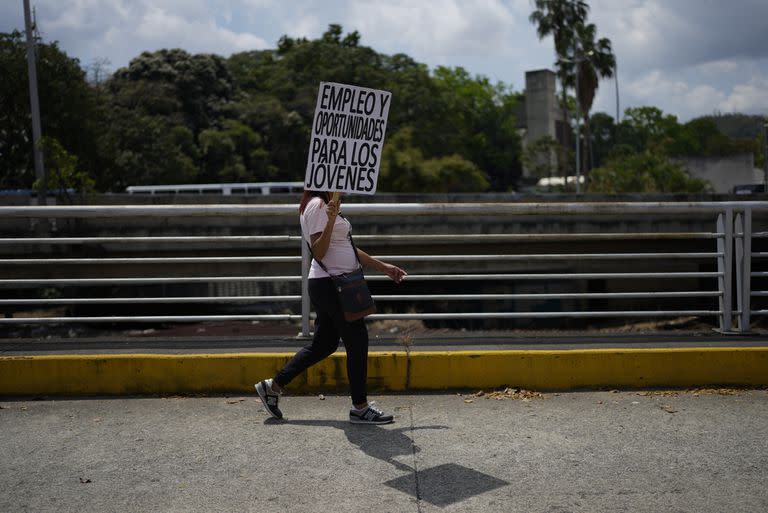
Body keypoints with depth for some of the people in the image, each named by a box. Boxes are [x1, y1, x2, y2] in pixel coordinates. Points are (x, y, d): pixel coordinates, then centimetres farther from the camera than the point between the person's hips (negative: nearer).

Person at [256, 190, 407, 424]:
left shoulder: (328, 205, 18)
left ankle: (273, 386, 21)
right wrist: (330, 222, -33)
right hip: (329, 284, -10)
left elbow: (349, 249, 23)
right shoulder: (317, 205, -14)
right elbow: (318, 253, -20)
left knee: (323, 344, 15)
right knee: (357, 341, -3)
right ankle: (360, 408, 7)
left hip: (327, 286, 10)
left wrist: (383, 267, 22)